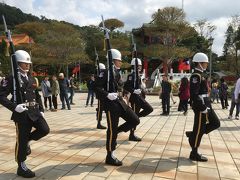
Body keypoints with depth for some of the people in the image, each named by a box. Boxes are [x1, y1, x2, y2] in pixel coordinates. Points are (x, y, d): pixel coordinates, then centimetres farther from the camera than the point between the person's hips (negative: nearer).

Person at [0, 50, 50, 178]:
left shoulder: (31, 78, 13)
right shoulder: (11, 78, -8)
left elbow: (37, 95, 18)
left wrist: (41, 110, 10)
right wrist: (14, 106, -24)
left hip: (34, 111, 6)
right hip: (21, 113, -6)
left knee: (44, 129, -7)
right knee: (21, 140, 3)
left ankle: (27, 141, 23)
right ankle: (21, 167, 20)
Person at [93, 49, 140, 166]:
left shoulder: (117, 72, 12)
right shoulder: (105, 72, -13)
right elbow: (96, 87, -19)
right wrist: (107, 95, -27)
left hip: (119, 101, 8)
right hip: (111, 104, -8)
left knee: (135, 120, 5)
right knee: (112, 130, 0)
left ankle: (116, 132, 21)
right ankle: (110, 157, 15)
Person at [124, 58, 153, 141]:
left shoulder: (137, 75, 13)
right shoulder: (132, 75, -15)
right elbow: (125, 86, -23)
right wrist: (134, 91, -27)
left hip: (139, 97, 10)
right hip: (135, 98, -10)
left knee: (150, 109, 10)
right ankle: (132, 135, 10)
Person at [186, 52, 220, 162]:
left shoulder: (201, 75, 15)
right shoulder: (196, 76, -17)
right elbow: (194, 94, -24)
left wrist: (206, 106, 20)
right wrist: (203, 108, -23)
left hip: (206, 105, 10)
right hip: (201, 106, -10)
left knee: (215, 123, 16)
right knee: (199, 129, -1)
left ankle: (192, 135, 22)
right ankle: (194, 154, 13)